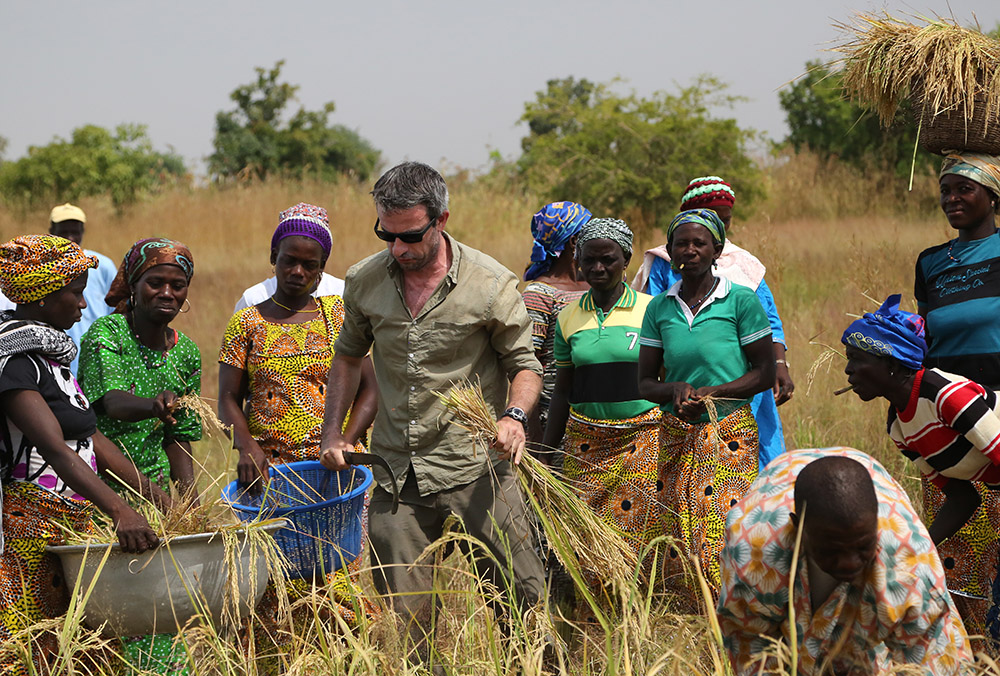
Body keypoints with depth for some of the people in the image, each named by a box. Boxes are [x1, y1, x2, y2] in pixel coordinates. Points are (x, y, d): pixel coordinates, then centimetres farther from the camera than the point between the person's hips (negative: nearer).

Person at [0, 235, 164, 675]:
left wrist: (155, 495, 10)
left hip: (72, 524, 9)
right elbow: (55, 449, -25)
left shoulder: (50, 352, 17)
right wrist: (120, 512, -35)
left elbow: (92, 439, 18)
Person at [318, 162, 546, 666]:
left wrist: (514, 415, -18)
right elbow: (348, 356, 19)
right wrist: (333, 430, 12)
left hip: (474, 466, -3)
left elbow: (524, 363, 2)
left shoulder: (491, 284, -8)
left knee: (523, 594, -2)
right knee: (404, 611, 7)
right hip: (396, 472, 3)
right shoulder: (364, 282, 2)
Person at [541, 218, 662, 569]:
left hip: (643, 438, -2)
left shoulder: (650, 310, 0)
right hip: (586, 442, 3)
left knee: (642, 531, -6)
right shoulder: (568, 318, 9)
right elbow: (563, 389, 14)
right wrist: (544, 453, 12)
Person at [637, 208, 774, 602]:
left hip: (729, 435, -3)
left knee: (725, 534, -11)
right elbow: (645, 382, 11)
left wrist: (708, 393, -13)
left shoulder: (741, 301, -2)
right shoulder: (660, 308, 9)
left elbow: (765, 373, -2)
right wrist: (676, 391, -12)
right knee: (679, 537, -1)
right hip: (677, 437, 4)